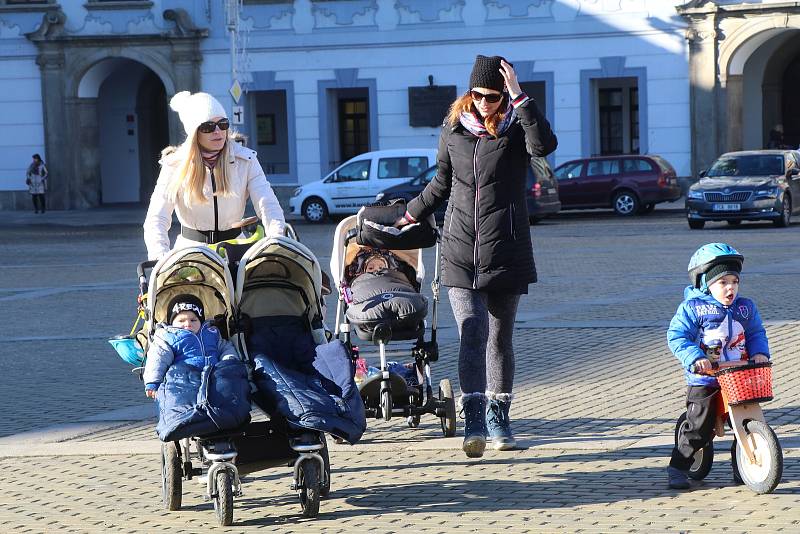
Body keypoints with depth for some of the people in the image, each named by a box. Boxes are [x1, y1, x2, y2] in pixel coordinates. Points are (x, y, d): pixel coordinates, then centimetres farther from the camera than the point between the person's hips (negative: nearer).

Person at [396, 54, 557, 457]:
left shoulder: (515, 128, 0)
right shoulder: (454, 129, 9)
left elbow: (544, 145, -24)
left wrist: (519, 99, -24)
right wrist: (410, 215, 31)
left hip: (506, 254, -1)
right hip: (460, 254, 1)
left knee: (499, 340, 7)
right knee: (472, 334, -13)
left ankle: (498, 420, 18)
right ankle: (474, 421, -20)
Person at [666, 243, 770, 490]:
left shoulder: (745, 308, 10)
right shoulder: (692, 308, -5)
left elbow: (756, 333, 14)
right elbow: (677, 337, -10)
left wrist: (759, 352, -7)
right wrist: (695, 358, -24)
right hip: (705, 382, -4)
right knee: (698, 428, -6)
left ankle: (742, 469, 19)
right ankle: (677, 468, 7)